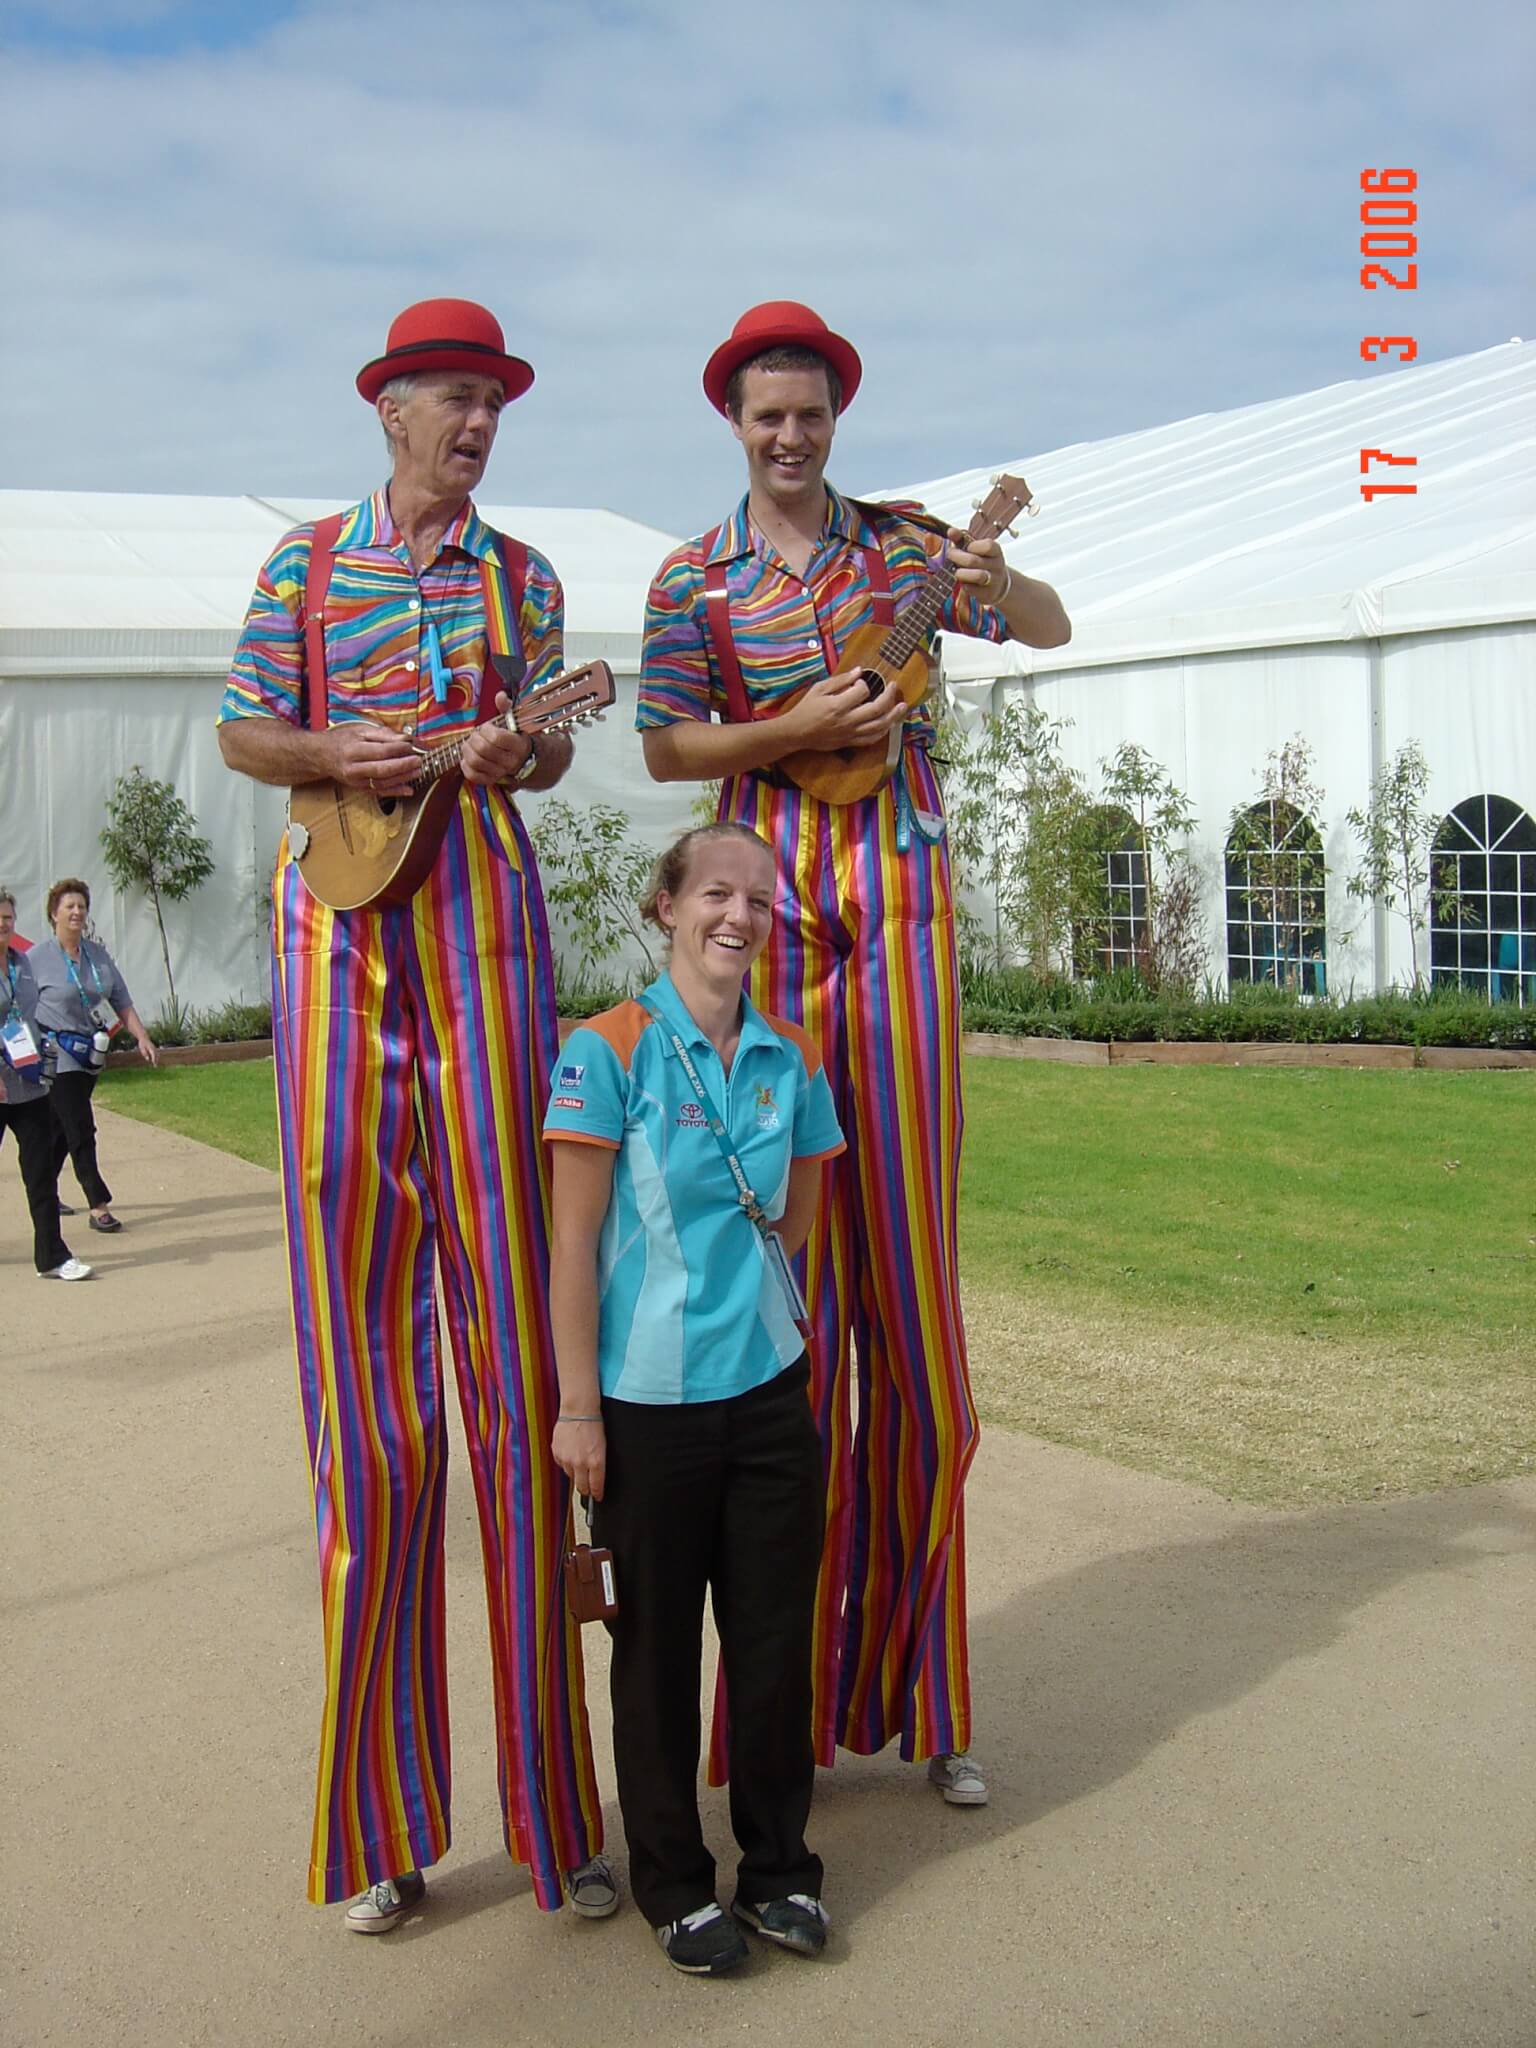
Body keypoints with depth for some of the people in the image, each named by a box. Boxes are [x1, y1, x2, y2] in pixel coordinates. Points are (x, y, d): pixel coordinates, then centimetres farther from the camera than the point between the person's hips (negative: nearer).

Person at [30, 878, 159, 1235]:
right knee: (80, 1129, -8)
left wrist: (142, 1037, -1)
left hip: (91, 1055, 6)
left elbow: (122, 1003, 10)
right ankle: (99, 1205, -7)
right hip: (58, 1057, -5)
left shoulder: (98, 954, 9)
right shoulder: (37, 958, -7)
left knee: (60, 1131, 14)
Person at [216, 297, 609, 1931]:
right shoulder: (307, 560, 11)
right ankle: (381, 1828, 8)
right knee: (364, 1316, -3)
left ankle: (553, 1811, 5)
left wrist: (514, 756, -10)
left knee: (509, 1314, -3)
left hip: (482, 900, 1)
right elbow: (241, 734, 9)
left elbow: (548, 747, 12)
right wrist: (337, 754, -11)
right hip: (340, 901, -1)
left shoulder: (521, 575, 15)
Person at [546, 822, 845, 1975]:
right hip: (648, 1398, -3)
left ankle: (780, 1867, 28)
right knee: (658, 1645, 9)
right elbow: (575, 1240, -10)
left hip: (770, 1384, 4)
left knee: (777, 1631, 10)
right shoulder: (612, 1048, -10)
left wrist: (722, 1269, 3)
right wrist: (578, 1406, -11)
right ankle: (674, 1882, 26)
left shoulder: (792, 1059, 3)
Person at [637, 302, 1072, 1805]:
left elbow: (1053, 630, 8)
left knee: (906, 1252, 0)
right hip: (771, 890, -1)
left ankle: (912, 1686, 10)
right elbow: (665, 749, 3)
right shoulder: (695, 578, 8)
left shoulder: (902, 540, 11)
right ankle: (798, 1690, 9)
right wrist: (799, 728, -11)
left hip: (901, 892, 1)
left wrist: (994, 580, -14)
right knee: (787, 1256, -2)